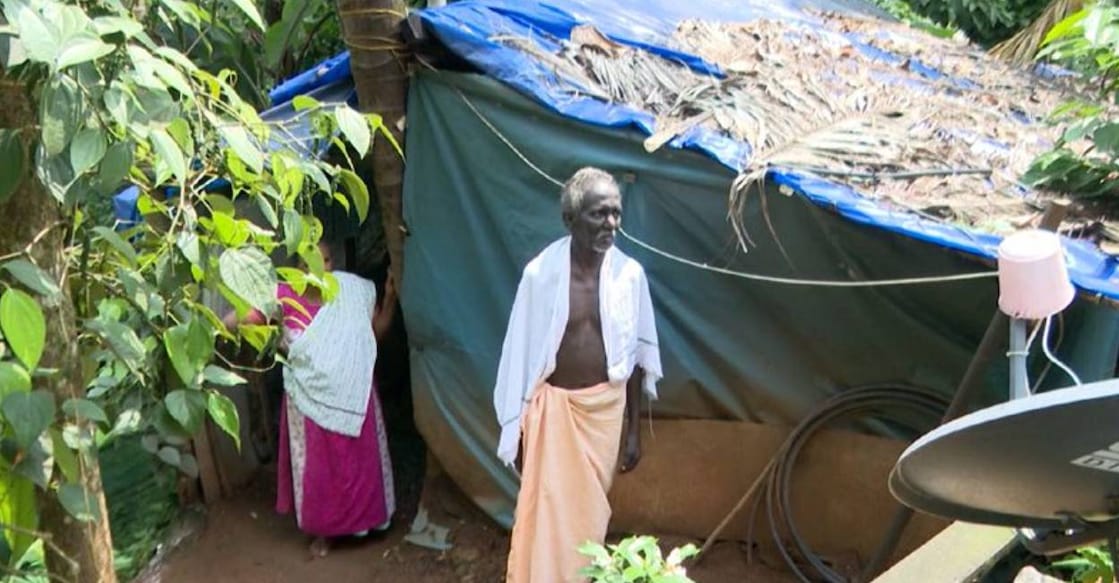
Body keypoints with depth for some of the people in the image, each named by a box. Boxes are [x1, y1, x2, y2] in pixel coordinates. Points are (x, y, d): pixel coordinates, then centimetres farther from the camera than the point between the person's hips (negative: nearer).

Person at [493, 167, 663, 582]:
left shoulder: (629, 274, -7)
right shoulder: (541, 273, -13)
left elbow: (636, 357, 2)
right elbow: (521, 355, -5)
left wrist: (634, 429, 5)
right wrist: (517, 428, -2)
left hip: (605, 407, 2)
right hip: (555, 405, -2)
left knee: (590, 512, 14)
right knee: (546, 513, 1)